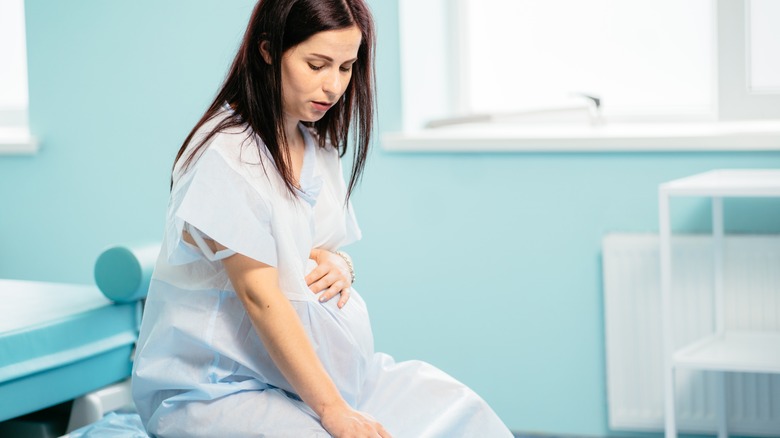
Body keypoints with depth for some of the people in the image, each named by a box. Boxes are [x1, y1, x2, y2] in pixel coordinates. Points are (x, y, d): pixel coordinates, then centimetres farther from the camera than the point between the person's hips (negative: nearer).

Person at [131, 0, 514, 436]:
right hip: (221, 388, -8)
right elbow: (259, 294, -20)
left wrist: (338, 264, -4)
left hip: (318, 367, 8)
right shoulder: (225, 153, -15)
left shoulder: (319, 147, 11)